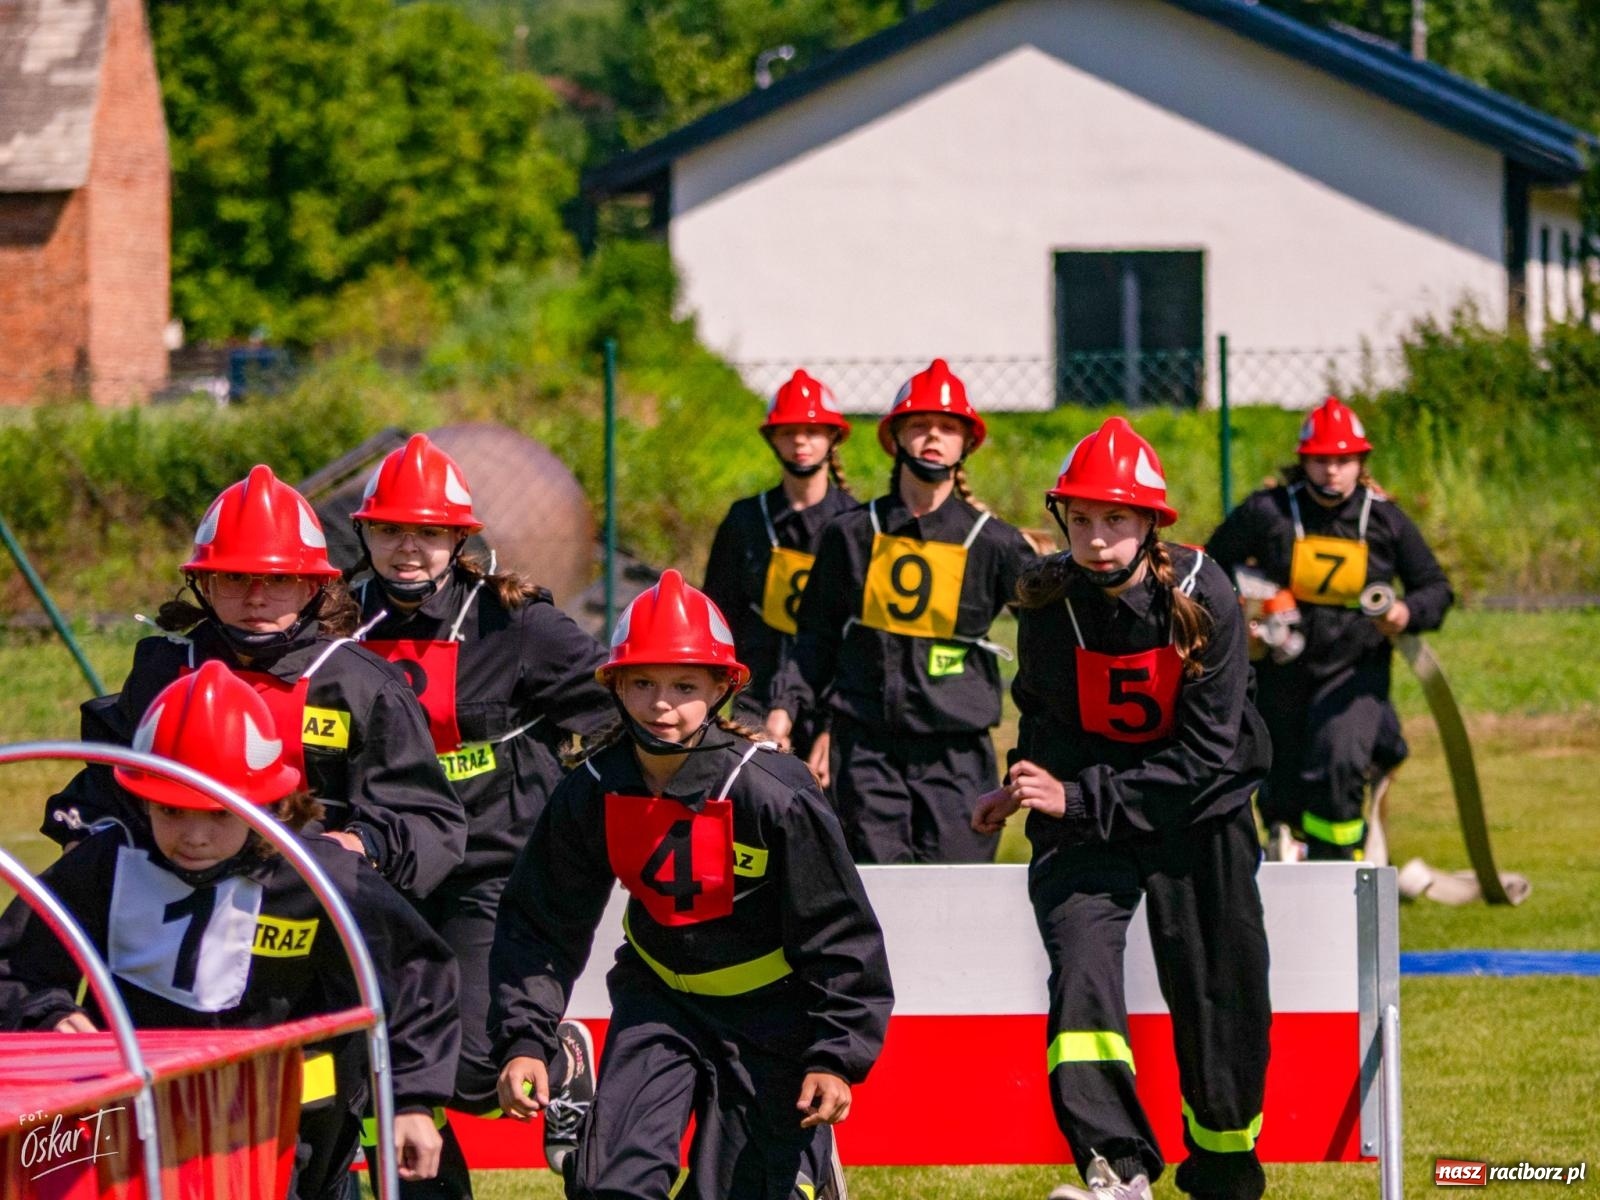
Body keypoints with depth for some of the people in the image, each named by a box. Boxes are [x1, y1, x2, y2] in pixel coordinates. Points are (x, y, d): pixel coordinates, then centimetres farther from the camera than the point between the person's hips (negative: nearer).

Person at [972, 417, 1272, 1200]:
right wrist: (1031, 790, -13)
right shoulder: (1048, 602, -9)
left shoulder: (1202, 598, -17)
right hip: (1081, 815, 1)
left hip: (1196, 816, -1)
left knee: (1217, 997, 0)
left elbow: (1205, 757, -19)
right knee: (1080, 960, -22)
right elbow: (1045, 723, 6)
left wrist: (1080, 797, -24)